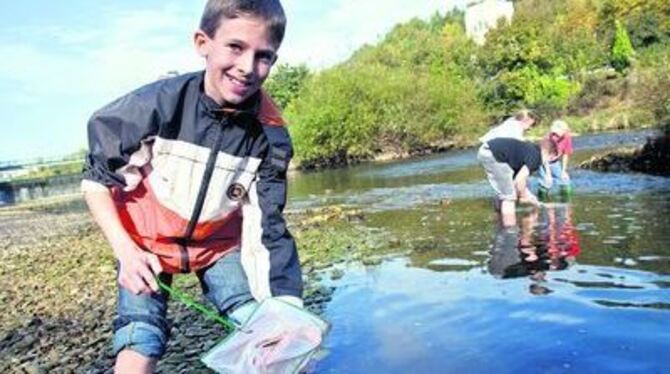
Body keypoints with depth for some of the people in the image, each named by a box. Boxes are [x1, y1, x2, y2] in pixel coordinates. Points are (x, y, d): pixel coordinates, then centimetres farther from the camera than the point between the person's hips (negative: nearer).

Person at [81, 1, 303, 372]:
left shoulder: (269, 134, -21)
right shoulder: (160, 103, -27)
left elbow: (266, 226, -18)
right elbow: (96, 179, -14)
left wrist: (284, 305, -31)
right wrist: (125, 250, -25)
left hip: (219, 243, 2)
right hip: (145, 240, -1)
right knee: (141, 338, -14)